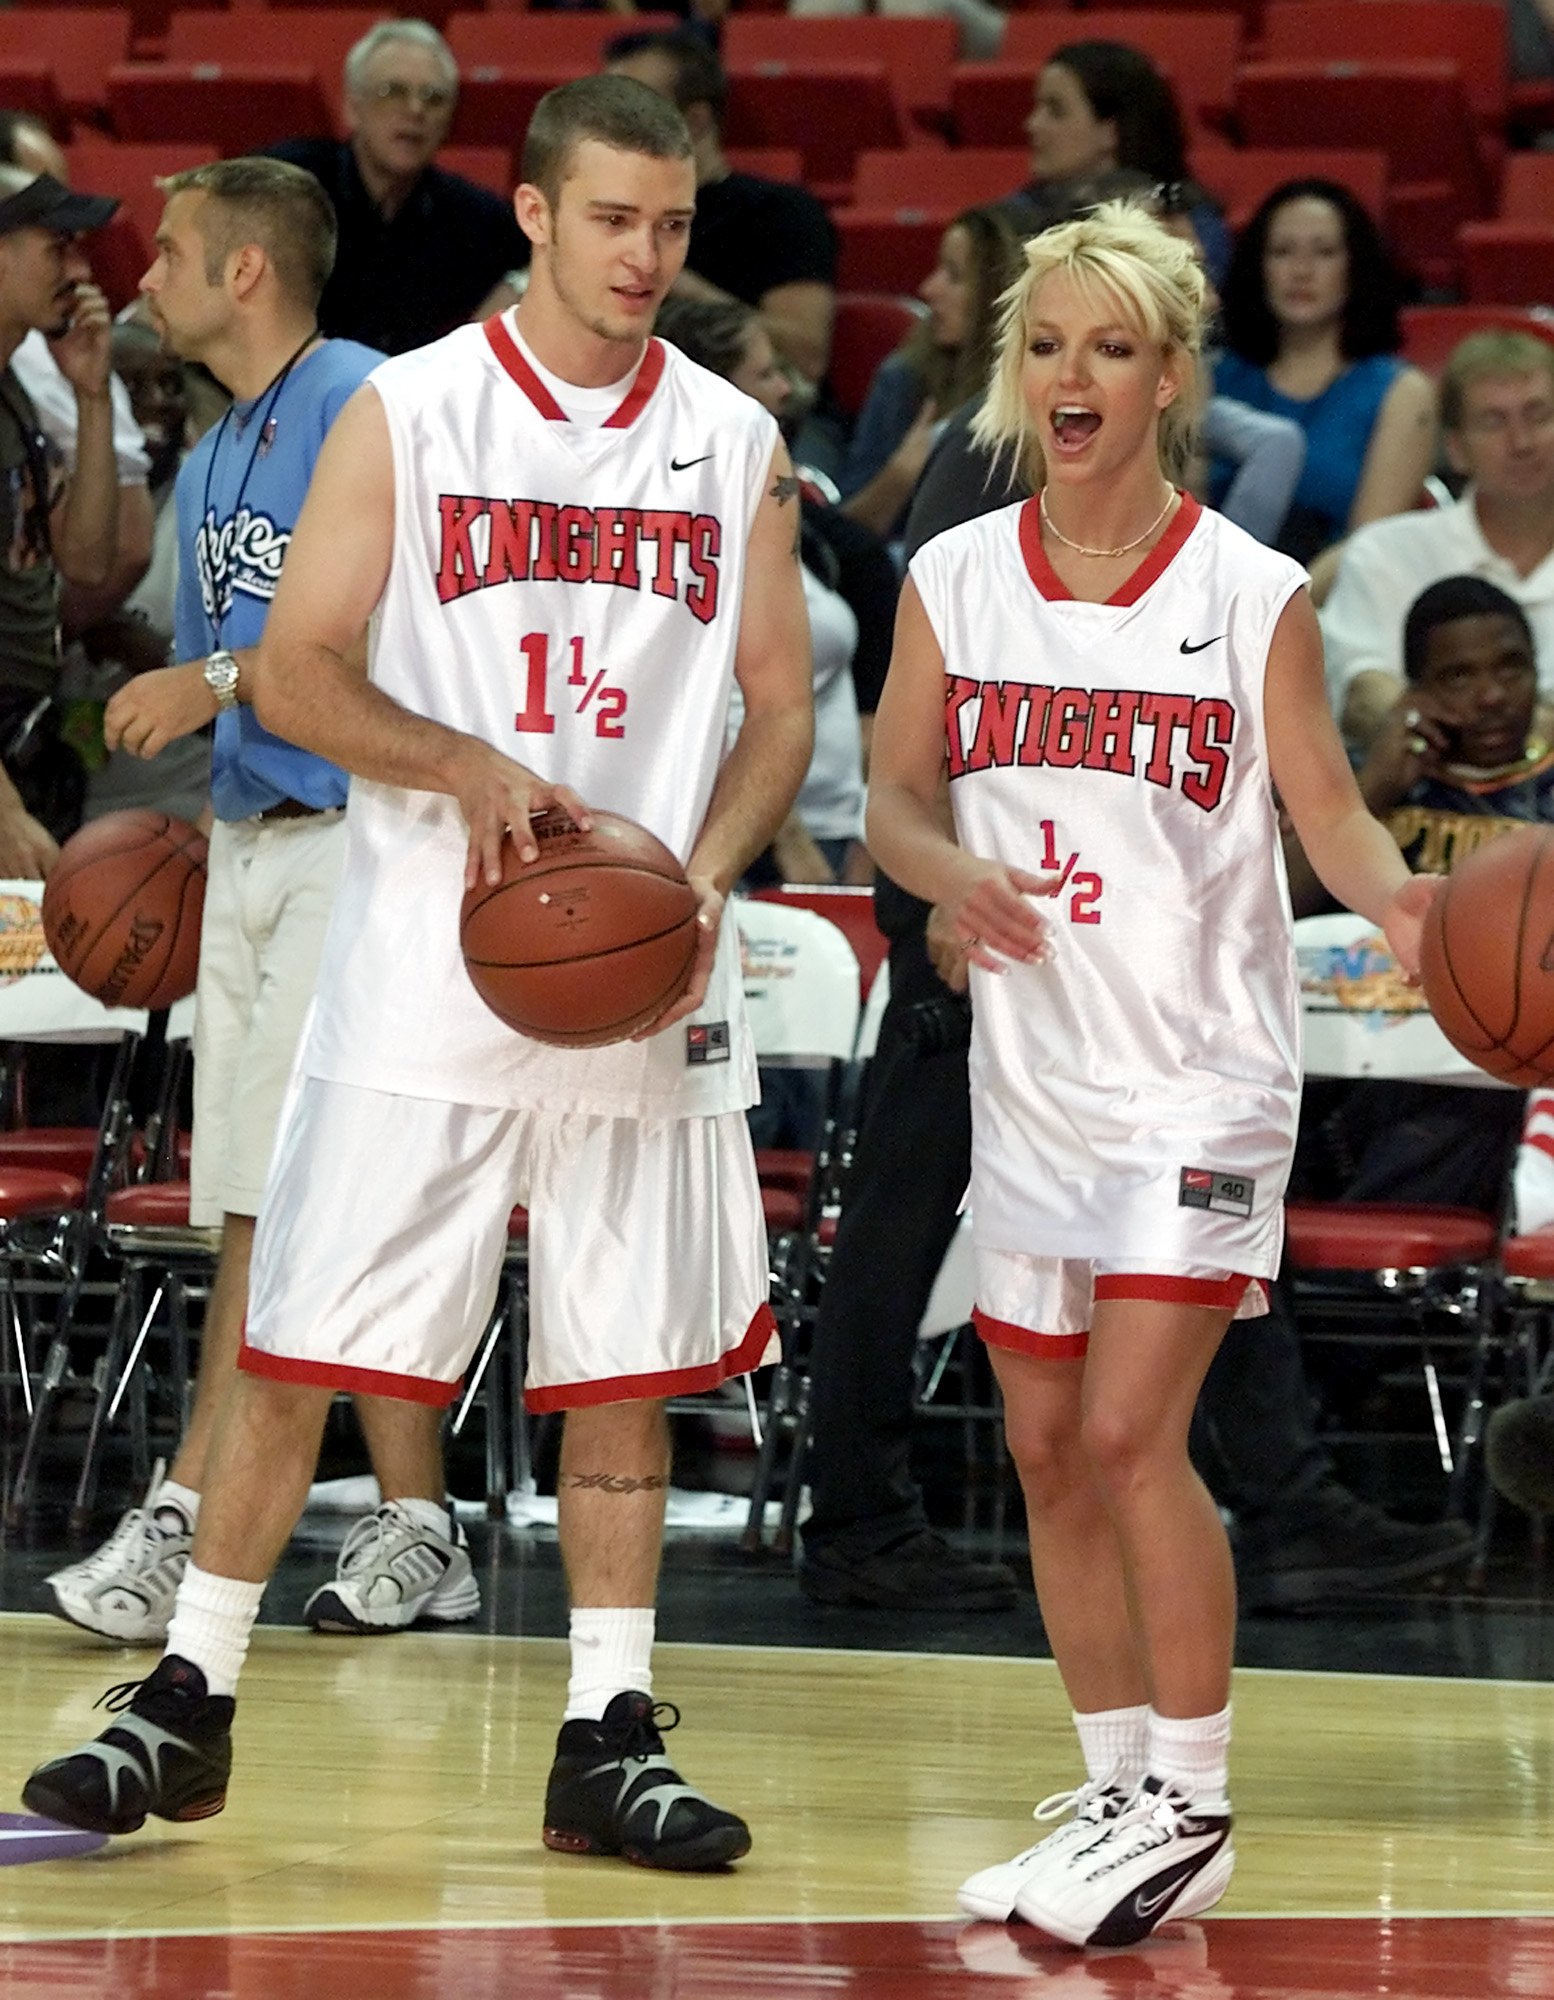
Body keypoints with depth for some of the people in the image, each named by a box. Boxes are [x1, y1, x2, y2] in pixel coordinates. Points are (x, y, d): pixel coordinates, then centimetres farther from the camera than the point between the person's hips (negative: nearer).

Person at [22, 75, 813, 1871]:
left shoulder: (734, 443, 7)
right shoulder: (408, 413, -1)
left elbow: (780, 713, 10)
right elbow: (295, 676, -3)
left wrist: (701, 879, -8)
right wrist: (466, 766, -19)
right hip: (423, 969, -2)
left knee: (621, 1371, 5)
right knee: (295, 1349, -1)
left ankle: (608, 1739, 12)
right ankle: (187, 1708, 8)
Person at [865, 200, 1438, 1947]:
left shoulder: (1250, 595, -6)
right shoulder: (952, 583, 3)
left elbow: (1325, 804, -4)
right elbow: (894, 798, 4)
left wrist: (1396, 895, -25)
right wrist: (952, 876, -18)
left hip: (1201, 1068, -5)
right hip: (1031, 1069, 5)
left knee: (1129, 1433, -14)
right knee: (1048, 1451, 9)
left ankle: (1192, 1811, -4)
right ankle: (1123, 1788, 21)